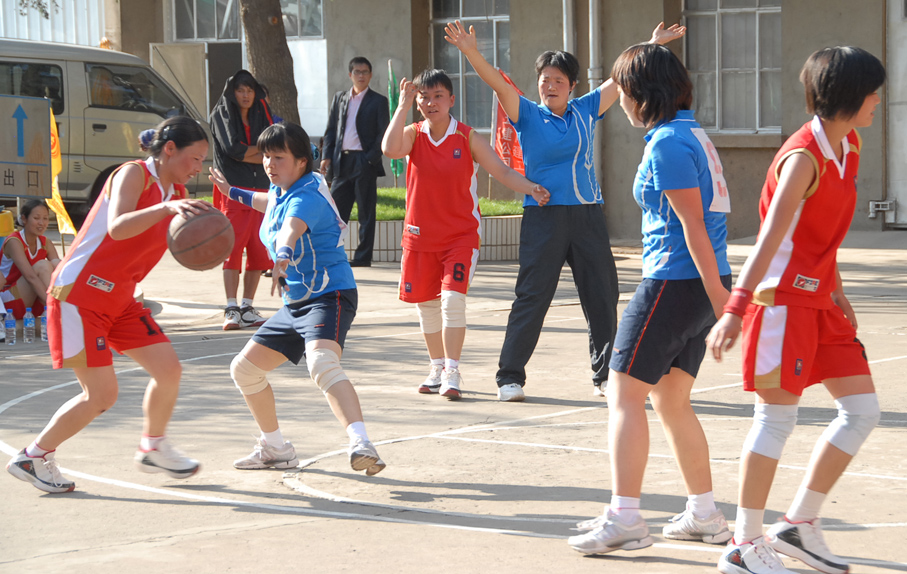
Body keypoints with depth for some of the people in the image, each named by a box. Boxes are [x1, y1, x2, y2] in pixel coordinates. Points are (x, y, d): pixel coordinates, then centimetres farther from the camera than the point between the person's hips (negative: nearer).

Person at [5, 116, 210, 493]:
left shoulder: (177, 192, 10)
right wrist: (166, 208, -47)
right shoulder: (134, 174, -16)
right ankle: (32, 458, 8)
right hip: (78, 296, -9)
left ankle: (153, 448, 25)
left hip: (119, 300, 9)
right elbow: (117, 228, -34)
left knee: (168, 369, 3)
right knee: (102, 395, -9)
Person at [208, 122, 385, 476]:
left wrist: (283, 258, -65)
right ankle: (275, 449, 29)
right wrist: (234, 194, 48)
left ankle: (361, 444, -53)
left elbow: (292, 226, -45)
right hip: (295, 304, 10)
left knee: (323, 365, -37)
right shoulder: (282, 191, 8)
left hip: (329, 297, -10)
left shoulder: (307, 196, -20)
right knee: (244, 368, 14)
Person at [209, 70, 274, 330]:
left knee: (259, 251, 0)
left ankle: (247, 308, 7)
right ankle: (231, 309, -12)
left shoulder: (262, 113, 16)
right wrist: (262, 149, 1)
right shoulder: (221, 115, 4)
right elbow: (233, 149, -11)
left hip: (260, 189, 4)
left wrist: (247, 154, -7)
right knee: (233, 249, -11)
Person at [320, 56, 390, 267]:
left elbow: (383, 134, -2)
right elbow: (331, 129, 15)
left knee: (366, 212, 1)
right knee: (336, 210, 3)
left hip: (364, 161, -4)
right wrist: (326, 156, 3)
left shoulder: (378, 101, 3)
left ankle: (363, 256, 4)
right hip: (341, 161, 4)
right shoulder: (339, 98, 15)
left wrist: (371, 158, -12)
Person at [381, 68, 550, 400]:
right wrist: (404, 104, -21)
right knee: (426, 304, 10)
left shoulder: (468, 138, -3)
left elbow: (501, 171, -5)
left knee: (453, 299, -16)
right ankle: (437, 369, 27)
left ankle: (452, 373, -10)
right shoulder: (413, 135, -1)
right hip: (421, 235, 3)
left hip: (461, 233, -3)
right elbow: (389, 149, -23)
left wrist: (531, 189, -23)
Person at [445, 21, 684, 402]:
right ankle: (510, 377, 3)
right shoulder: (527, 115, 2)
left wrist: (653, 44, 16)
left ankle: (606, 375, 18)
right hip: (543, 217, -4)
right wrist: (470, 53, -27)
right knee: (532, 297, -4)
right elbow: (499, 84, -12)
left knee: (602, 297, 6)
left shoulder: (585, 111, 11)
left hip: (588, 215, 4)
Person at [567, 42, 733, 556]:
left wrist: (718, 295, -20)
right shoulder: (693, 133, 15)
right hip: (700, 283, 9)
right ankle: (704, 514, 19)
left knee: (625, 393, -5)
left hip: (674, 282, -9)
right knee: (671, 399, 16)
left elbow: (693, 224, -18)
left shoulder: (667, 143, -14)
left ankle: (624, 518, -7)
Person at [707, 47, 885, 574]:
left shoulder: (849, 147, 9)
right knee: (778, 417, -6)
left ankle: (800, 524, 15)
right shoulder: (804, 157, -18)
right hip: (783, 298, -9)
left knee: (863, 410, 7)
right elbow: (770, 237, -27)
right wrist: (736, 308, -34)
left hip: (818, 300, 9)